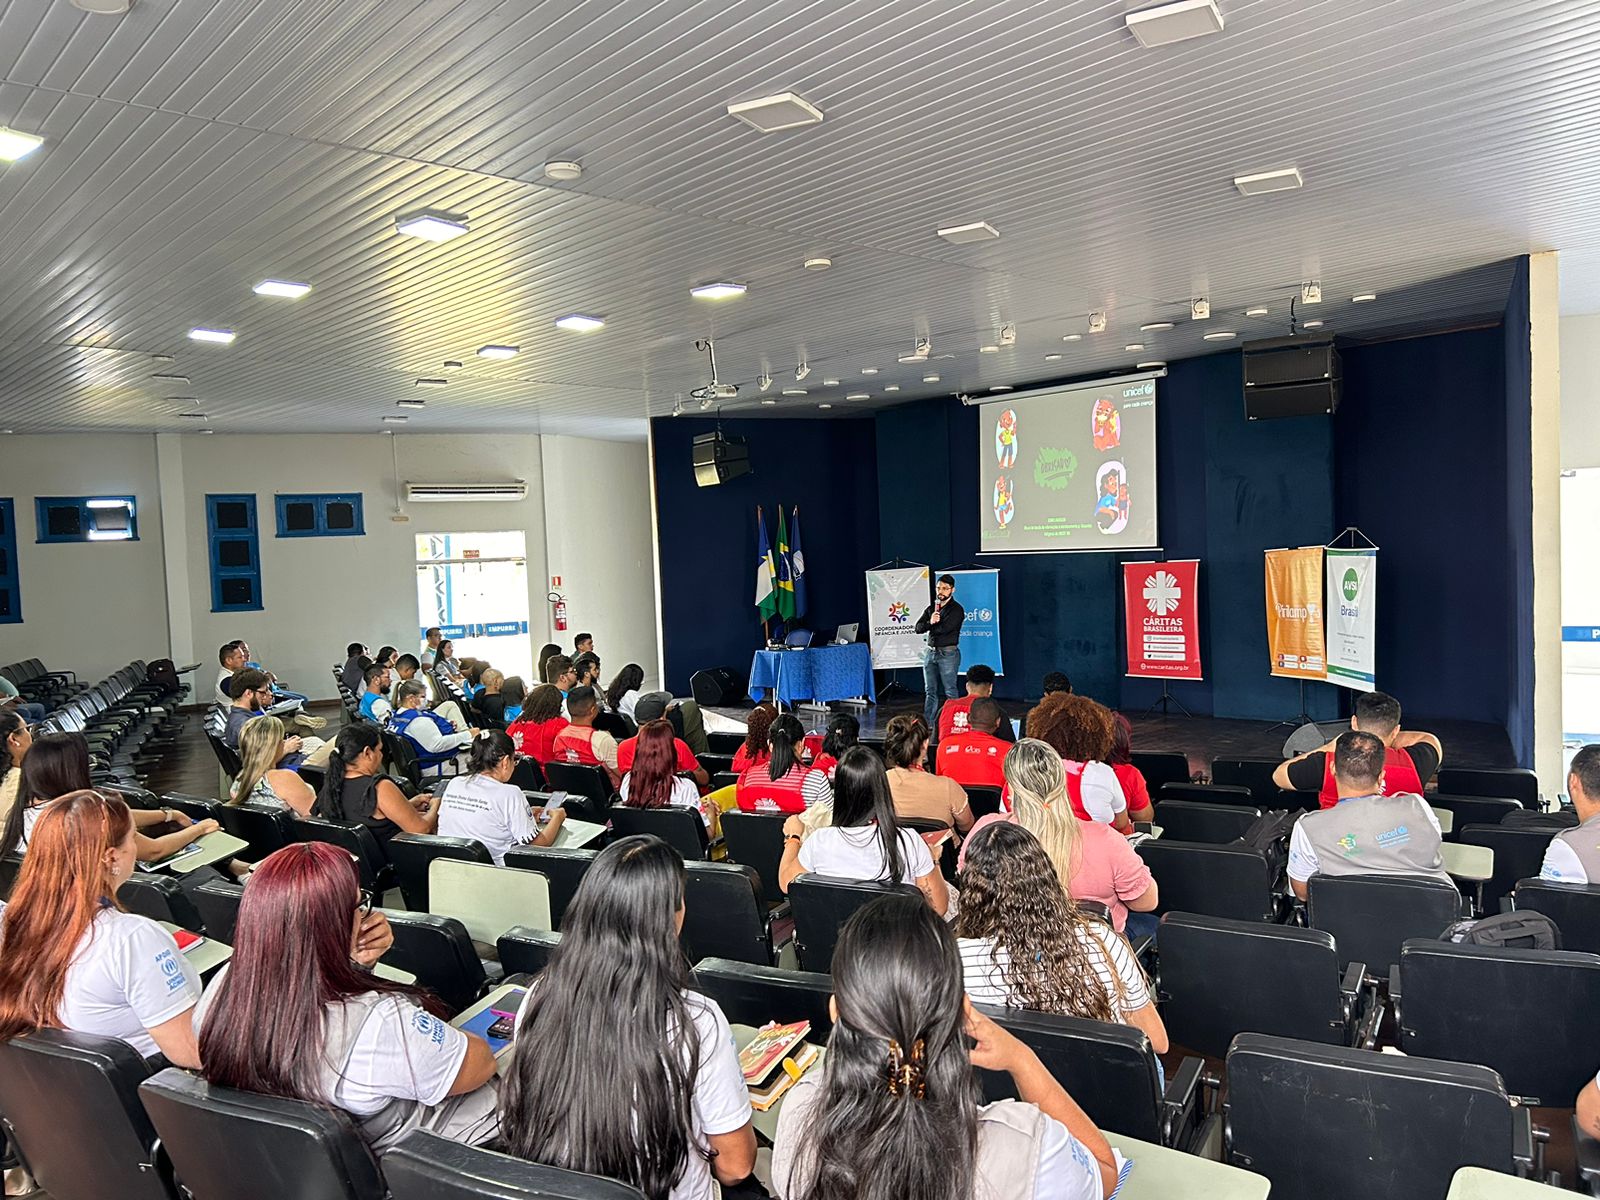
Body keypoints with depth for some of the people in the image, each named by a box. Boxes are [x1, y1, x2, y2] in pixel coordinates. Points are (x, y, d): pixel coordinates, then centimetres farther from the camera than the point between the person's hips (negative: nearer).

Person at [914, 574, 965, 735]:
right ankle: (928, 723, 11)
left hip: (948, 653, -6)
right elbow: (918, 627, 4)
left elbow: (944, 628, -19)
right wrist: (930, 622, -16)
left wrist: (930, 627, -2)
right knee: (930, 691, 8)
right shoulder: (931, 608, 15)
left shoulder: (956, 609, -6)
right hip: (930, 652, 6)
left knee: (950, 691, -4)